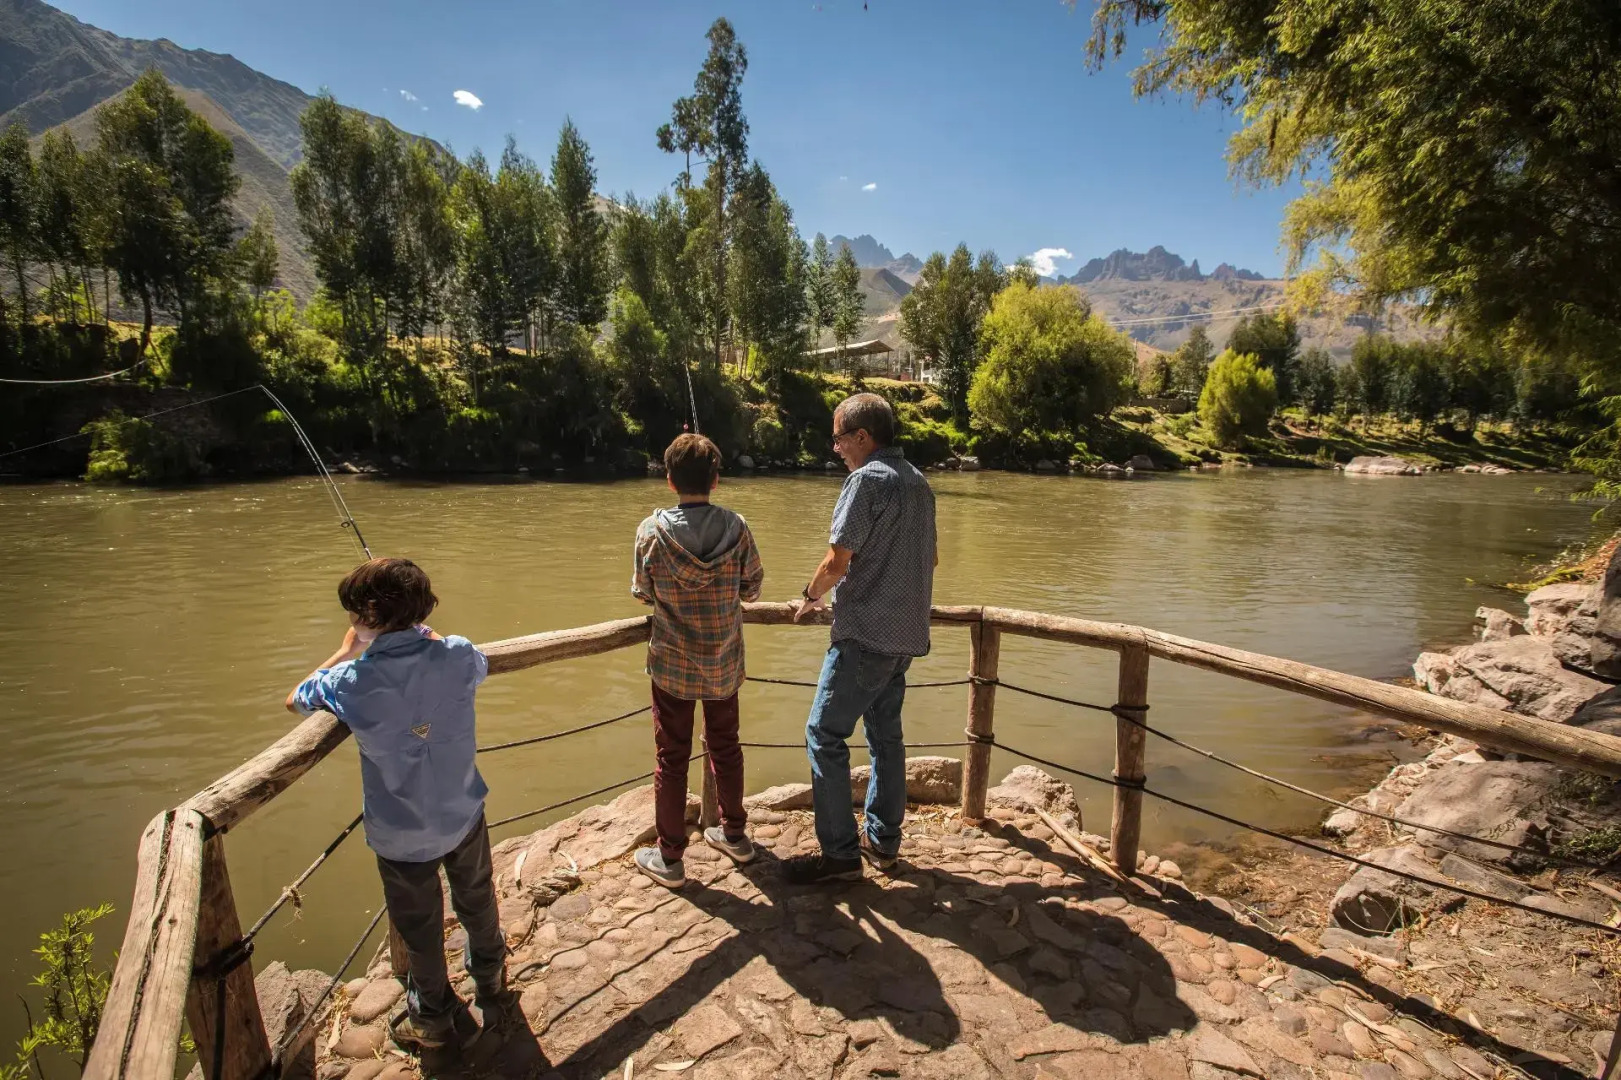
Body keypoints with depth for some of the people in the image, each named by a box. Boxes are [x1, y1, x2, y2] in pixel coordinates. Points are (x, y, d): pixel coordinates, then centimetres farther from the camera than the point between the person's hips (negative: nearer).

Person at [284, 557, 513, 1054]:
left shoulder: (354, 681, -23)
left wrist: (348, 650, 9)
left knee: (421, 931, 20)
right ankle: (493, 987, 49)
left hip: (402, 835, -2)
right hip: (464, 816, 2)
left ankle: (436, 1021, 43)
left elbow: (295, 699, 0)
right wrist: (426, 633, 17)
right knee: (478, 906, 26)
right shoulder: (457, 656, -17)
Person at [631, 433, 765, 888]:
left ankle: (669, 857, 21)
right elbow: (753, 588, -2)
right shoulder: (736, 527, -12)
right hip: (725, 663, 2)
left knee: (672, 758, 10)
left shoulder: (653, 530, -15)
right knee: (726, 747, 20)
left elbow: (642, 592, -3)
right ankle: (735, 834, 36)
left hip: (672, 664, -2)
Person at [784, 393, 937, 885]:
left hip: (865, 634, -9)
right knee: (886, 732, 16)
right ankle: (884, 841, 26)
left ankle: (840, 852, 5)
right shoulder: (918, 482, 12)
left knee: (825, 734, -1)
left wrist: (810, 596, 1)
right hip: (907, 632, 9)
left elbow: (837, 561, -16)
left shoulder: (867, 479, -15)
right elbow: (931, 559, 20)